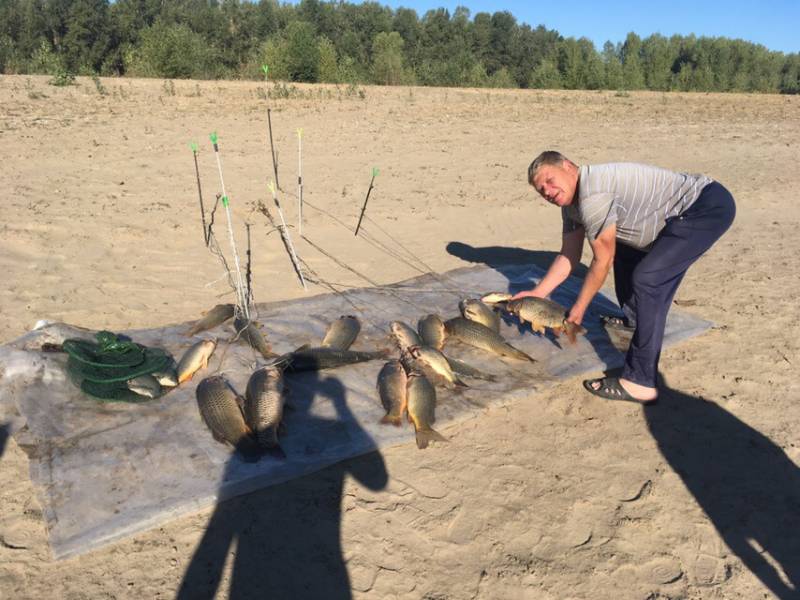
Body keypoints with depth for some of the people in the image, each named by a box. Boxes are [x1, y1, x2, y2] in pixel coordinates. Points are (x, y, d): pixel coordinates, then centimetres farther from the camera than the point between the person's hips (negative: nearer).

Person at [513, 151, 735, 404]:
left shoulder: (592, 196, -24)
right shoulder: (571, 200, 6)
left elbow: (602, 261, -16)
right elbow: (569, 256, 11)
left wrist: (578, 309, -6)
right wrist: (537, 294, 6)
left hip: (710, 206, -11)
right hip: (684, 214, 11)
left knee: (646, 279, -22)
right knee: (625, 250, 22)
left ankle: (640, 383, -21)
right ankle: (633, 318, 42)